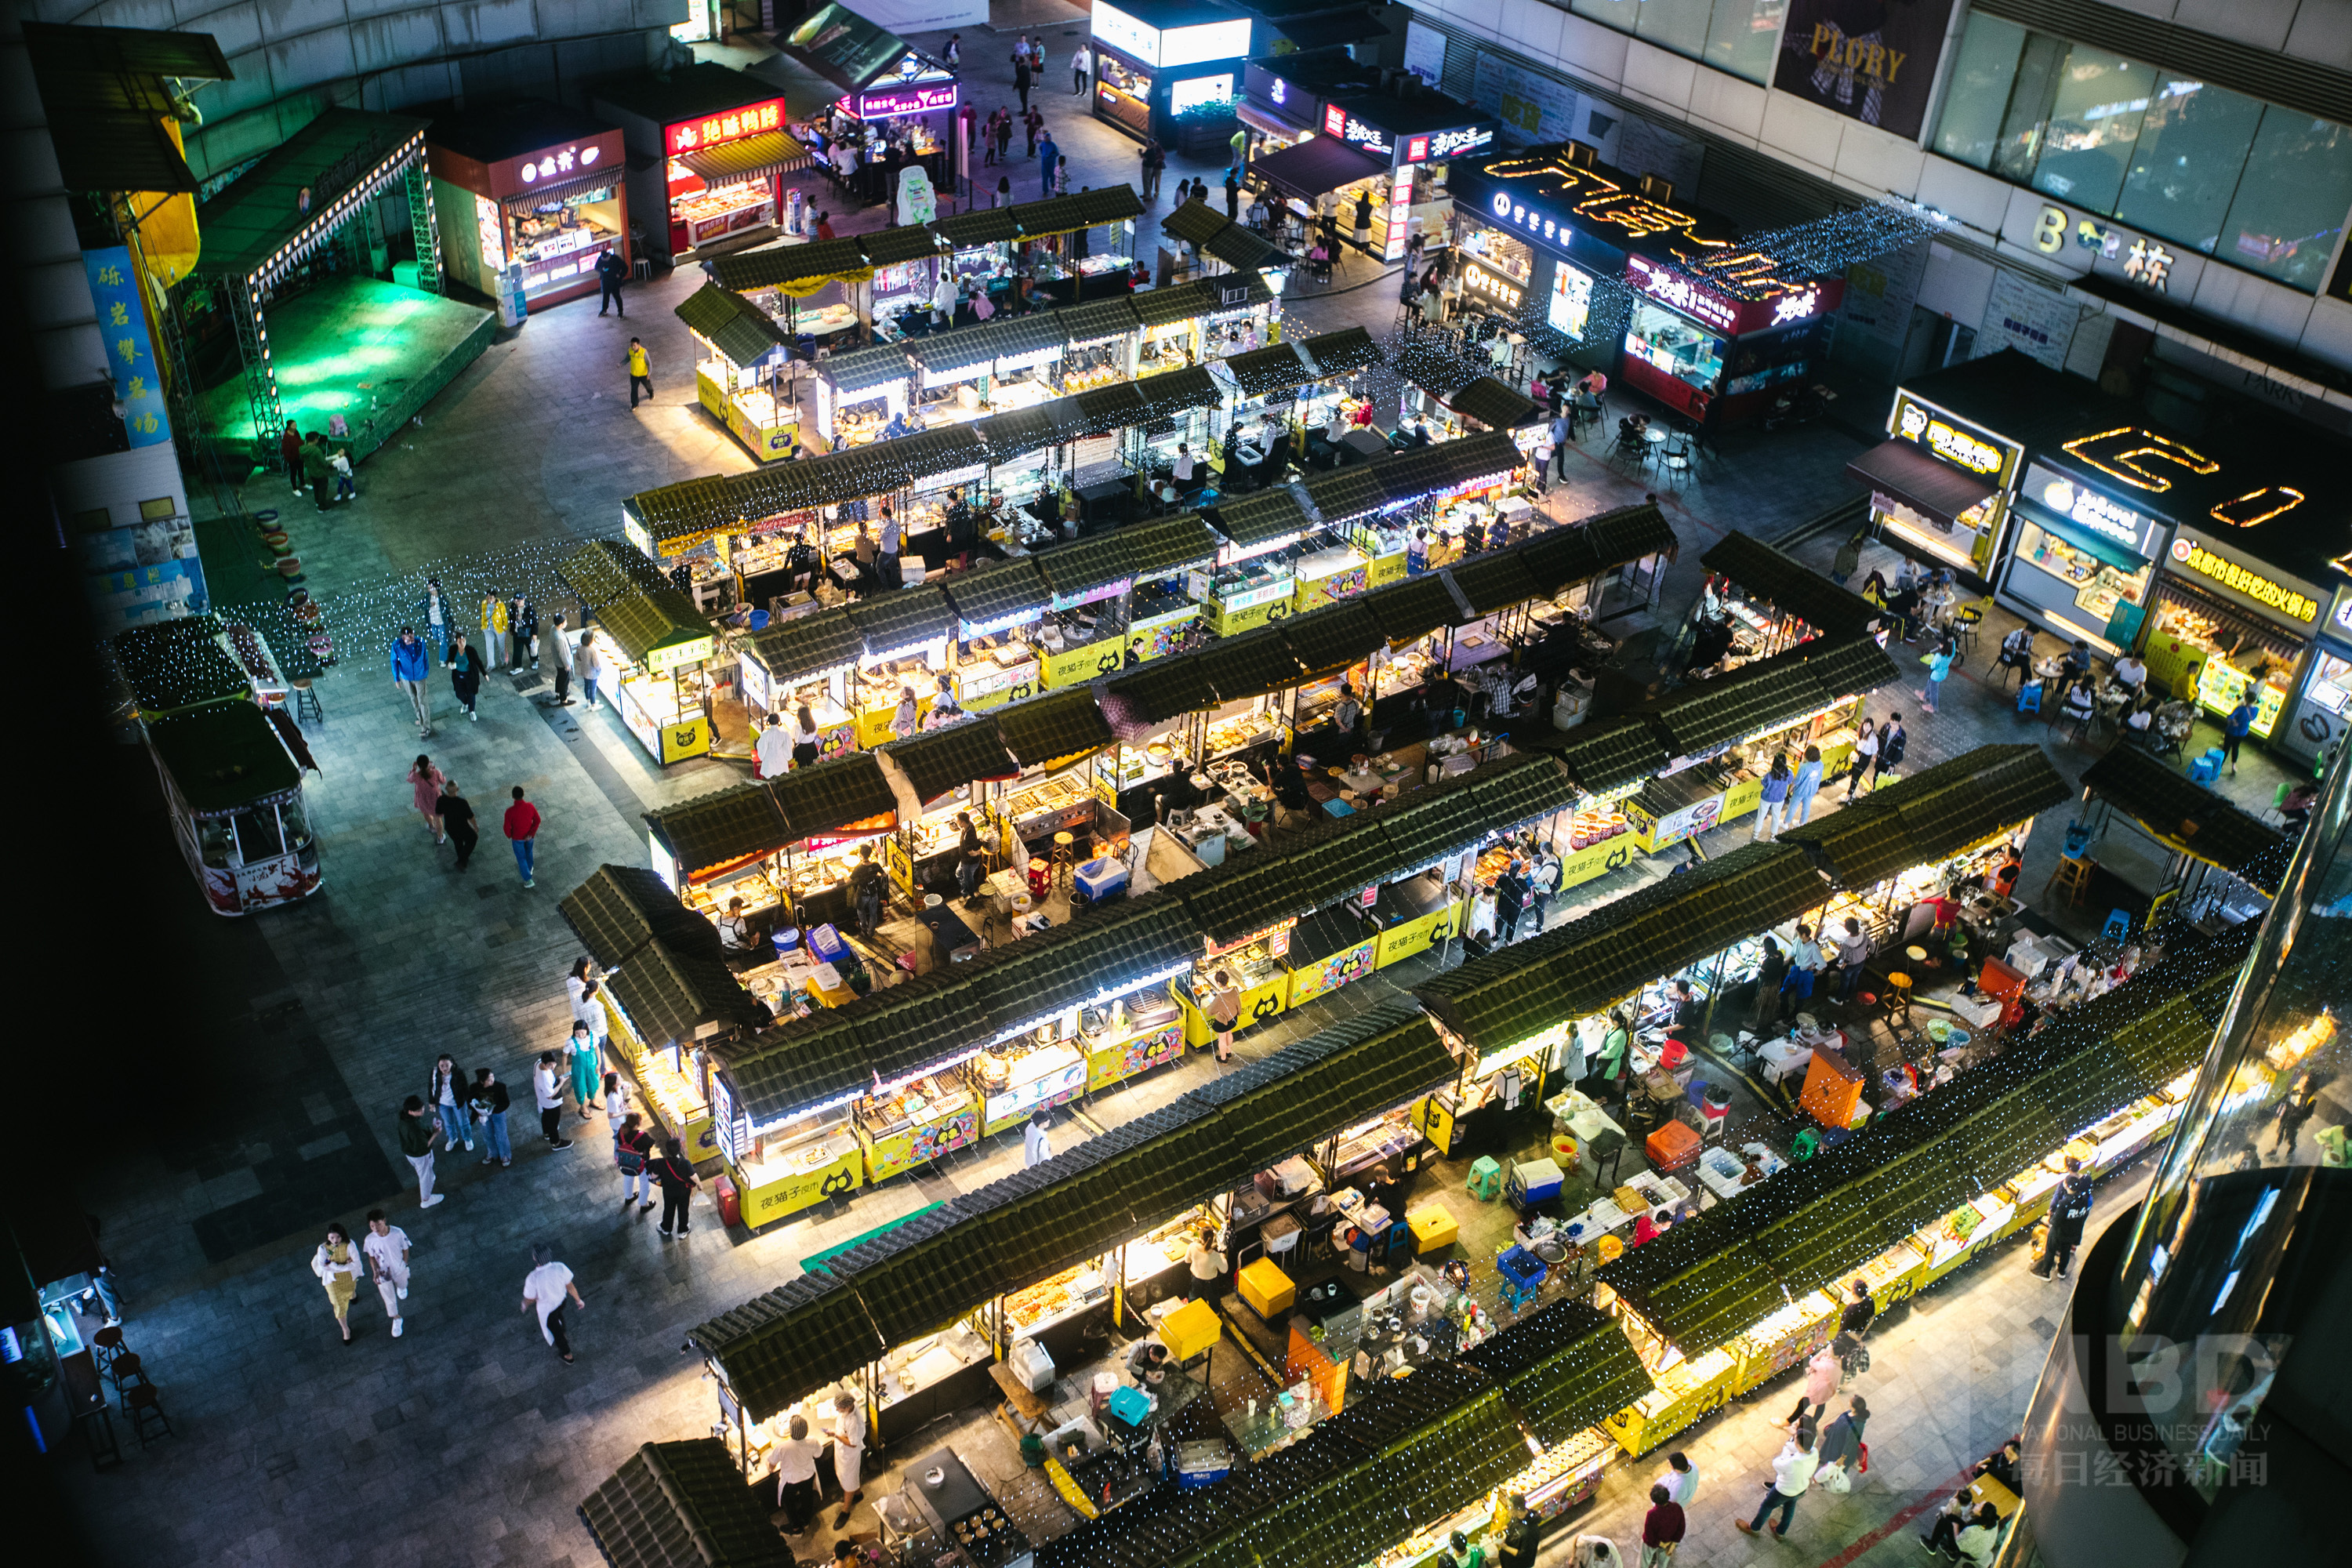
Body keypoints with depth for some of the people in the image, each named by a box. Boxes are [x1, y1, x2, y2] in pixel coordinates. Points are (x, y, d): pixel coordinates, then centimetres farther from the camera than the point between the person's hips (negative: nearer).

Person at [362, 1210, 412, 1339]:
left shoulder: (398, 1233, -30)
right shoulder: (370, 1240, -28)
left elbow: (405, 1249, -12)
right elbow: (371, 1257, -9)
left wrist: (405, 1265, -6)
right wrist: (375, 1272, -19)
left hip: (399, 1269, 0)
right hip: (383, 1273, 0)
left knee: (402, 1285, 31)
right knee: (389, 1298, 14)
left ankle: (401, 1287, 70)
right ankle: (396, 1319, 41)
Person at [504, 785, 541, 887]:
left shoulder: (510, 811, -33)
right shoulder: (530, 806, -25)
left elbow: (506, 827, -22)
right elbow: (537, 820, -16)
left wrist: (509, 835, -1)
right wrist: (531, 833, -10)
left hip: (517, 838, -3)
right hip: (529, 836, 3)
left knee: (521, 858, 18)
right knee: (529, 852, 32)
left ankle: (528, 880, 22)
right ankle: (529, 869, 57)